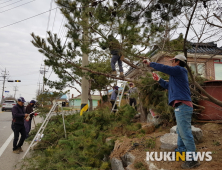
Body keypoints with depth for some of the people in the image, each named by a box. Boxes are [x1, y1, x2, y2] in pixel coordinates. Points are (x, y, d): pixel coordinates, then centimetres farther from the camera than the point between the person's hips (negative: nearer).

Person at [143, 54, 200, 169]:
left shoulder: (179, 69, -5)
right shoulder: (177, 74, 24)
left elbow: (163, 68, -11)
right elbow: (168, 86, 34)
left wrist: (150, 63, 2)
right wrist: (158, 79, 31)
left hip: (182, 106, -11)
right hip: (181, 107, 11)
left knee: (185, 133, -7)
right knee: (180, 132, 19)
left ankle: (193, 160, 1)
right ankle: (181, 151, 31)